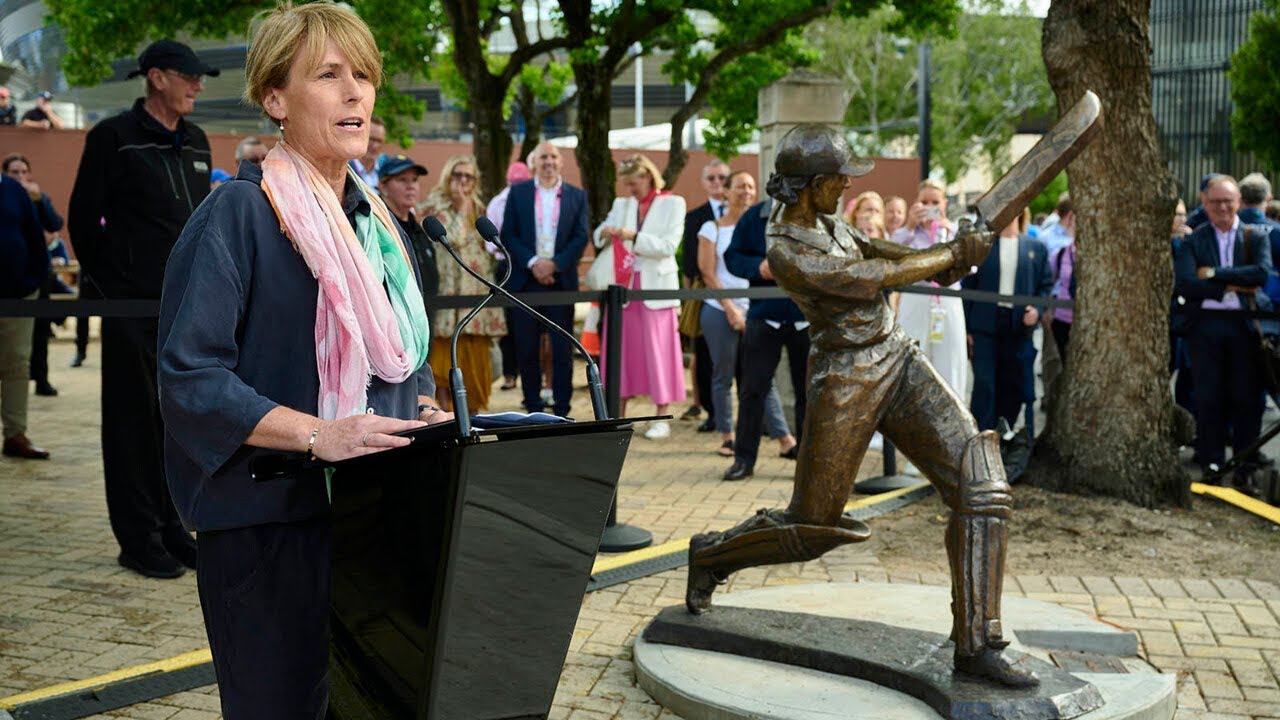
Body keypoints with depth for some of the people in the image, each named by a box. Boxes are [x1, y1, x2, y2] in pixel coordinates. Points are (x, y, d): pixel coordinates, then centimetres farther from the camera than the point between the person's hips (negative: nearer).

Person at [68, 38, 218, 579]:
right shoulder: (114, 137, -5)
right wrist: (110, 282, -1)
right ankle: (139, 540, 8)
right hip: (134, 308, -6)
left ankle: (171, 528, 21)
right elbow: (83, 219, -4)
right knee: (135, 421, 1)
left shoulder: (195, 143, 13)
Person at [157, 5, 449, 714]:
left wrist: (427, 416, 0)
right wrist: (318, 433, -26)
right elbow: (189, 377, -16)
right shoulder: (239, 211, -10)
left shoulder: (375, 219, 13)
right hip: (274, 517, -6)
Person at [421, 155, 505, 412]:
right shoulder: (436, 205, -3)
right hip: (451, 288, -6)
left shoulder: (477, 207, 17)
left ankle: (472, 407, 15)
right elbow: (453, 239, -15)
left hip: (477, 287, 6)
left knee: (476, 350, 7)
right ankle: (448, 408, -1)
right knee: (447, 350, -6)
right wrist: (462, 210, -10)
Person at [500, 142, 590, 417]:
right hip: (525, 281, 0)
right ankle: (533, 410, 13)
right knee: (527, 349, 3)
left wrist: (555, 264, -12)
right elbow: (508, 235, 1)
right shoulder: (518, 193, 7)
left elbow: (581, 237, 1)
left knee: (563, 349, 0)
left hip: (561, 280, 0)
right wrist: (532, 263, -12)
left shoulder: (577, 196, 8)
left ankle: (561, 410, 8)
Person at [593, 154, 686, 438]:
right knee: (621, 348, 4)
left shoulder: (672, 203, 0)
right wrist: (604, 232, -13)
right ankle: (619, 414, 11)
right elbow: (598, 238, 10)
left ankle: (662, 418, 3)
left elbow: (668, 246, -10)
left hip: (655, 287, -4)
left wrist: (634, 237, -19)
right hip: (623, 285, 4)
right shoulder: (621, 204, 14)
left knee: (658, 350, -2)